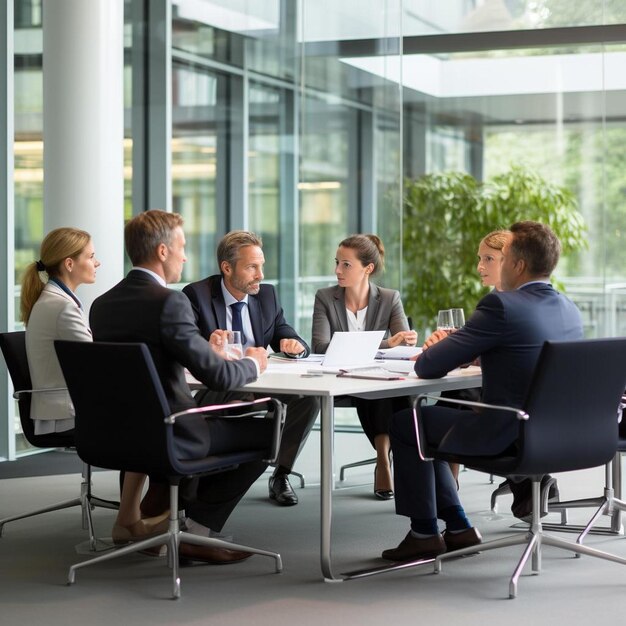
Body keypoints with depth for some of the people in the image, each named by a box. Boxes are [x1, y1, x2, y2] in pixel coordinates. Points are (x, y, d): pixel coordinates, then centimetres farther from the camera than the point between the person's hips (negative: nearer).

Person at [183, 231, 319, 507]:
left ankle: (281, 474, -9)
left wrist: (295, 346, -15)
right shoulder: (196, 295, -7)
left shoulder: (267, 295, 8)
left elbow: (289, 340, 11)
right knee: (236, 397, -39)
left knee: (309, 396, -22)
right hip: (213, 388, -4)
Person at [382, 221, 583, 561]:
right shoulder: (570, 310, 5)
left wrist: (424, 356, 8)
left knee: (405, 423, 13)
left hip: (507, 437, -8)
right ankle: (456, 527, 28)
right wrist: (464, 349, 11)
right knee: (430, 420, 26)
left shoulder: (502, 305, -20)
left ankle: (424, 533, 18)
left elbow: (429, 367, -16)